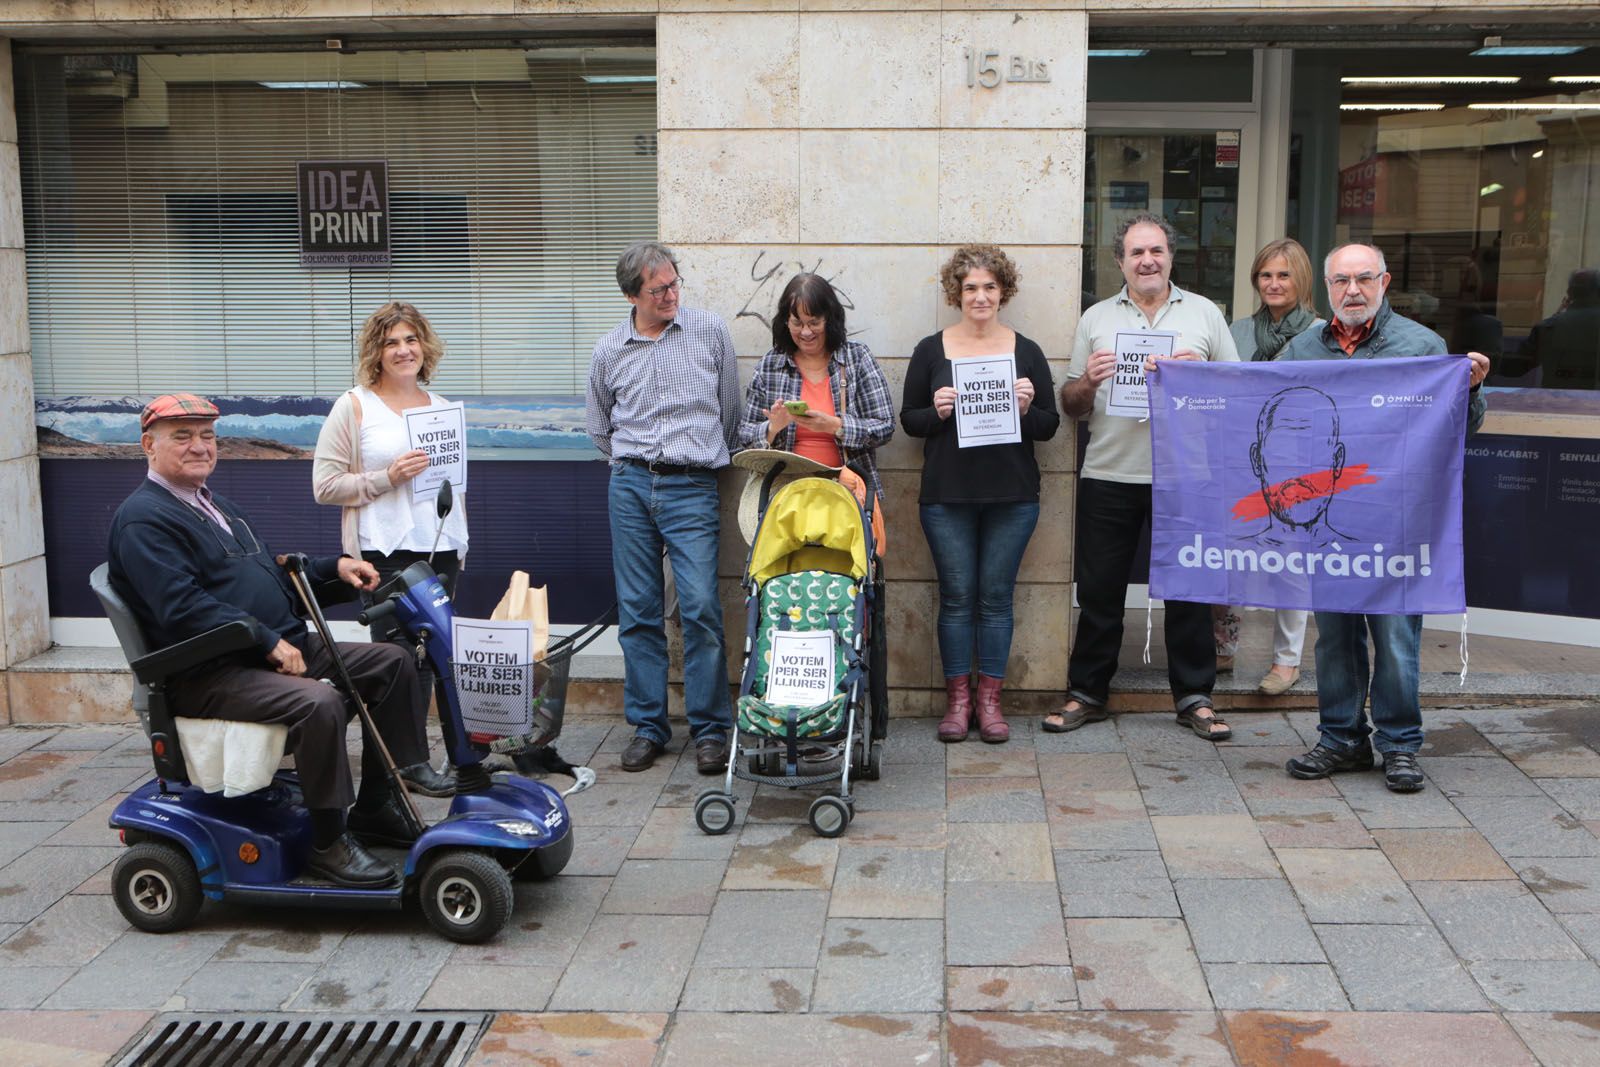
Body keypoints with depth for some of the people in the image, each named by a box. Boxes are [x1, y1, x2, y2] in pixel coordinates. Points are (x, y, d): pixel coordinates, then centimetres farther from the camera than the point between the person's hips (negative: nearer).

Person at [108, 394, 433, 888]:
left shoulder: (216, 508, 23)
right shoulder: (143, 519, -9)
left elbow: (269, 579, 29)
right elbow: (183, 607, -22)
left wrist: (335, 566, 12)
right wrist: (268, 641, -24)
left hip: (285, 650, 10)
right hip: (210, 675, -10)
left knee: (394, 663, 1)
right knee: (319, 703, -34)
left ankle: (374, 807, 5)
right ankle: (328, 843, -18)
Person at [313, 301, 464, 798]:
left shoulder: (442, 407, 16)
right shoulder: (354, 407, 0)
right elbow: (325, 485, -5)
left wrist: (461, 543, 19)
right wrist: (388, 478, -15)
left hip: (440, 550, 5)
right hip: (386, 555, -5)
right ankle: (409, 762, 5)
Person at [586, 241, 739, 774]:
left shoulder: (710, 331, 3)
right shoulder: (609, 351, 8)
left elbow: (729, 410, 10)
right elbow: (598, 427, 22)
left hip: (691, 488, -2)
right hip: (629, 486, 3)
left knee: (701, 607, -9)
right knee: (637, 611, 5)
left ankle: (710, 729, 1)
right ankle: (647, 726, 14)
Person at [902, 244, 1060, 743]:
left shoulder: (1026, 352, 6)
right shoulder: (931, 350, 4)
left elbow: (1050, 425, 7)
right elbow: (908, 419, 6)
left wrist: (1027, 409, -14)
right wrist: (936, 411, -14)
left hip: (1012, 497, 1)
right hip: (947, 496, 0)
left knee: (996, 597, 4)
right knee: (956, 596, 3)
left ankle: (990, 700, 14)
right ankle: (957, 698, 13)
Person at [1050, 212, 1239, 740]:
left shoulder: (1205, 313, 9)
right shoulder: (1096, 319, 11)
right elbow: (1069, 405, 10)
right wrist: (1089, 381, -11)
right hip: (1108, 477, 1)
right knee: (1098, 592, 6)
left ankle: (1194, 697, 15)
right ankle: (1087, 694, 17)